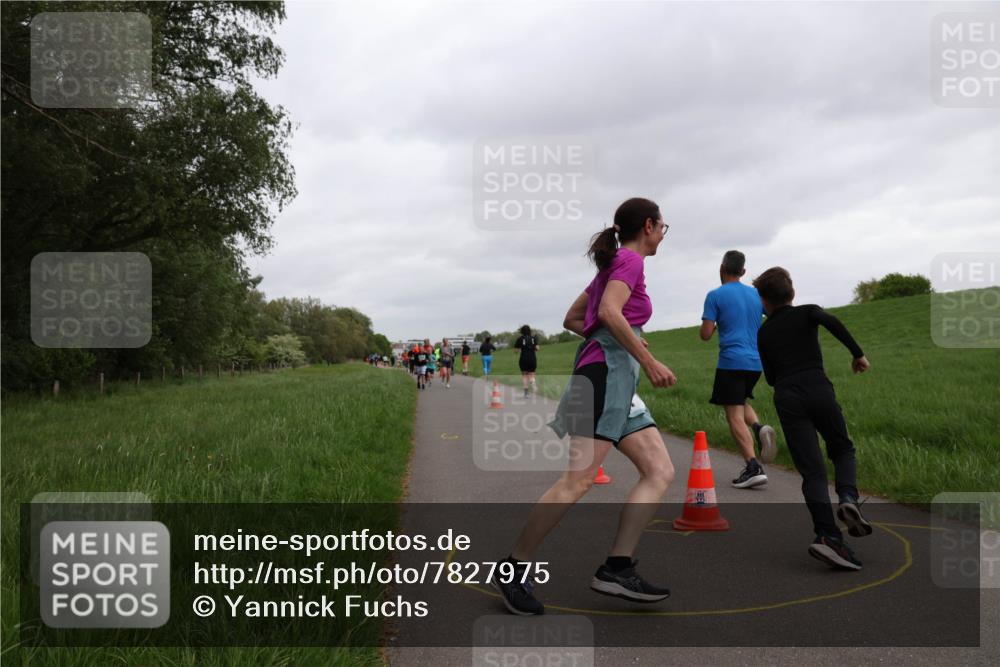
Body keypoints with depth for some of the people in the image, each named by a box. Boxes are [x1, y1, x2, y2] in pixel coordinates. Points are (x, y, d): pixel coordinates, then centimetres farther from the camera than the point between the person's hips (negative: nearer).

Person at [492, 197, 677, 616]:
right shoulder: (630, 261, -2)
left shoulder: (613, 264, 25)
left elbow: (572, 319, 26)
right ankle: (515, 568, -7)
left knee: (660, 472, 1)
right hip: (607, 370, -10)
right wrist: (649, 361, -17)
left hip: (620, 382, 10)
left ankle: (616, 568, -4)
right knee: (579, 478, -14)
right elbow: (609, 312, -19)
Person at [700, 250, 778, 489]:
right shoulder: (756, 294, 12)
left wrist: (711, 326, 15)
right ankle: (760, 428, -4)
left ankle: (753, 467, -17)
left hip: (731, 361, -5)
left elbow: (705, 334, -7)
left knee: (734, 415, -4)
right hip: (756, 362, 6)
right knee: (741, 402, 26)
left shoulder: (715, 296, -3)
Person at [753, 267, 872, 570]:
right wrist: (858, 353, -6)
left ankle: (828, 535, -19)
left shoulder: (763, 333, 17)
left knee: (812, 471, -2)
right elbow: (832, 322, -11)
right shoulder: (807, 312, 12)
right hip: (819, 391, -1)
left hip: (787, 399, 1)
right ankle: (848, 497, -9)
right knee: (842, 450, 21)